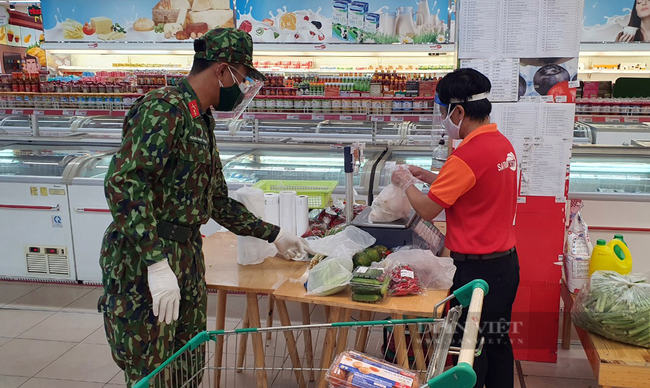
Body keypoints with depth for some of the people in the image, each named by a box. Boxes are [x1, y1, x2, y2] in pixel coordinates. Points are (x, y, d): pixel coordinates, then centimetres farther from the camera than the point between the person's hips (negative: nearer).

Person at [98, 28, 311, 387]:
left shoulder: (202, 120, 15)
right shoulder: (163, 108, -14)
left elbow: (217, 201, 21)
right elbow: (122, 183, -25)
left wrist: (272, 234, 22)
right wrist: (157, 264, -30)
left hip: (187, 259, 9)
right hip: (144, 263, -9)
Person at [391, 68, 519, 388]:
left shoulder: (468, 154, -22)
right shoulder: (504, 145, 7)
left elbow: (427, 210, -17)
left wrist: (406, 183, 1)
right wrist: (427, 177, 17)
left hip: (477, 268, -9)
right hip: (507, 261, 9)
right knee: (498, 343, 21)